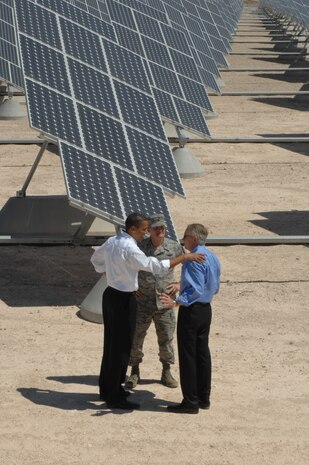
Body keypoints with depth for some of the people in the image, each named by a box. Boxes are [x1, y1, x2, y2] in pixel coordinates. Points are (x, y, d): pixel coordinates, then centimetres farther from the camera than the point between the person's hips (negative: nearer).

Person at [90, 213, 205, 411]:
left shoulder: (112, 242, 5)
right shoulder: (130, 249, -25)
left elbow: (96, 259, 22)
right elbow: (157, 267, -28)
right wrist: (185, 257, -24)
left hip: (110, 294, 10)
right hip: (123, 300, -10)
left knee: (111, 343, 19)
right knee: (121, 347, -1)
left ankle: (107, 389, 30)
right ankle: (114, 397, 5)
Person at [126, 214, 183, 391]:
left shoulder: (174, 247, -3)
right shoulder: (139, 247, -5)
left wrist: (179, 284, -3)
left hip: (165, 302, 1)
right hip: (143, 301, 0)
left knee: (166, 338, 8)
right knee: (135, 338, 3)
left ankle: (166, 372, 25)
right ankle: (135, 373, 19)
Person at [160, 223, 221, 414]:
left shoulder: (195, 259, -20)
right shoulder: (213, 257, 10)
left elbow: (195, 289, -27)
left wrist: (177, 302, -36)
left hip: (191, 310, -9)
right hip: (206, 309, 9)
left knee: (188, 355, -3)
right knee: (203, 353, 15)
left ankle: (190, 402, 0)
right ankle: (204, 398, 21)